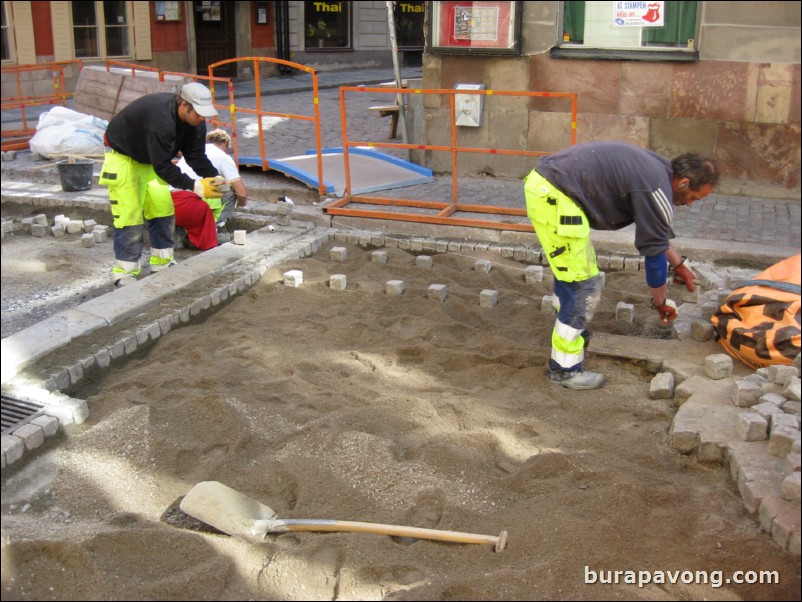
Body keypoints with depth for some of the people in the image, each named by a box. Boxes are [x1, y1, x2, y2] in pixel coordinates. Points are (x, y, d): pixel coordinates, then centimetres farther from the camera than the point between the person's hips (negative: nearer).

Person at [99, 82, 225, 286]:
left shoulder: (194, 121, -14)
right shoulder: (160, 118, -40)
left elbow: (196, 156, -11)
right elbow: (162, 166, -38)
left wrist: (214, 177, -27)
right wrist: (195, 186, -41)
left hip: (150, 157, 8)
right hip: (122, 155, -8)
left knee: (163, 208, 5)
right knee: (130, 215, -10)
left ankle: (163, 266, 16)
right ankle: (125, 275, -1)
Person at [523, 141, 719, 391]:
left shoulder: (656, 168, 17)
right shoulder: (657, 191, -11)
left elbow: (656, 230, 33)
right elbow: (655, 252, -3)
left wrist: (679, 264, 38)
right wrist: (661, 302, 12)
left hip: (542, 183, 10)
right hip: (554, 196, -10)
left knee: (570, 274, 26)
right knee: (583, 285, -3)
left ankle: (573, 331, 45)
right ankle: (564, 368, 5)